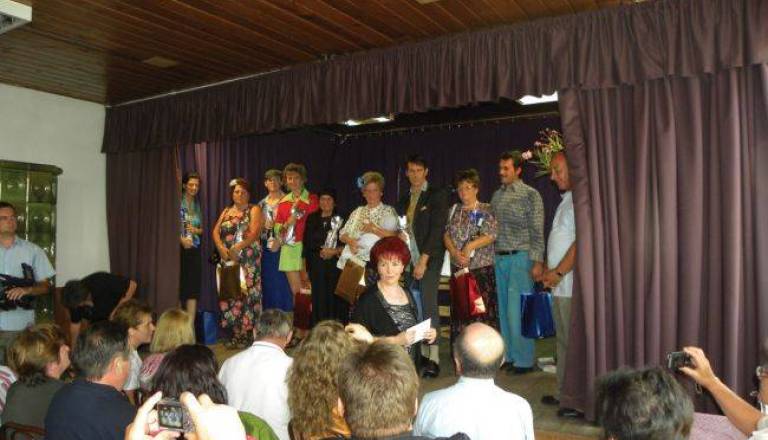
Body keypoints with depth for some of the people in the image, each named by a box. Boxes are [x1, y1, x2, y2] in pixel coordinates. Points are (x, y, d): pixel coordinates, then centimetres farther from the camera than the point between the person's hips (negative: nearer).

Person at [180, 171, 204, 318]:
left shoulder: (197, 205, 14)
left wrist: (196, 230, -3)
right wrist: (181, 239, -21)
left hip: (194, 249, 5)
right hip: (180, 248, -5)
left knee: (193, 287, 2)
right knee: (179, 285, 1)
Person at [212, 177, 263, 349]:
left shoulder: (254, 210, 3)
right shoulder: (226, 211, 19)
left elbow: (254, 233, -11)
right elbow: (215, 231, 10)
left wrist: (237, 248, -23)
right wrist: (221, 248, -9)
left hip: (248, 259, -5)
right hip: (228, 259, 5)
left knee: (246, 294, -8)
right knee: (229, 294, 2)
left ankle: (246, 334, -3)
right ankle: (235, 334, 9)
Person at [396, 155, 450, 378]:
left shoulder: (437, 195, -2)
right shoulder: (404, 200, 17)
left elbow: (437, 229, -10)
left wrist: (423, 260, -14)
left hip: (429, 258, -5)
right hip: (409, 259, 6)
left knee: (428, 303, -12)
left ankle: (434, 358, -8)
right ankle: (422, 352, 11)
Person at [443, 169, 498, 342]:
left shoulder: (486, 210, 1)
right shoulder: (454, 210, 13)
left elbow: (491, 235, -9)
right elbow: (446, 235, 4)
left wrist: (470, 245, -18)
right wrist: (455, 253, -12)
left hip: (482, 268, -4)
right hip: (458, 268, 4)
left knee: (483, 309, -6)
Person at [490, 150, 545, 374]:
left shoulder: (530, 195, -3)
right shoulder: (497, 195, 13)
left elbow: (537, 232, -6)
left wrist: (537, 262, -11)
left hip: (520, 257, -6)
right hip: (499, 258, 6)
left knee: (517, 310, -7)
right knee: (504, 309, 9)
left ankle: (524, 360, 4)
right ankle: (509, 356, 20)